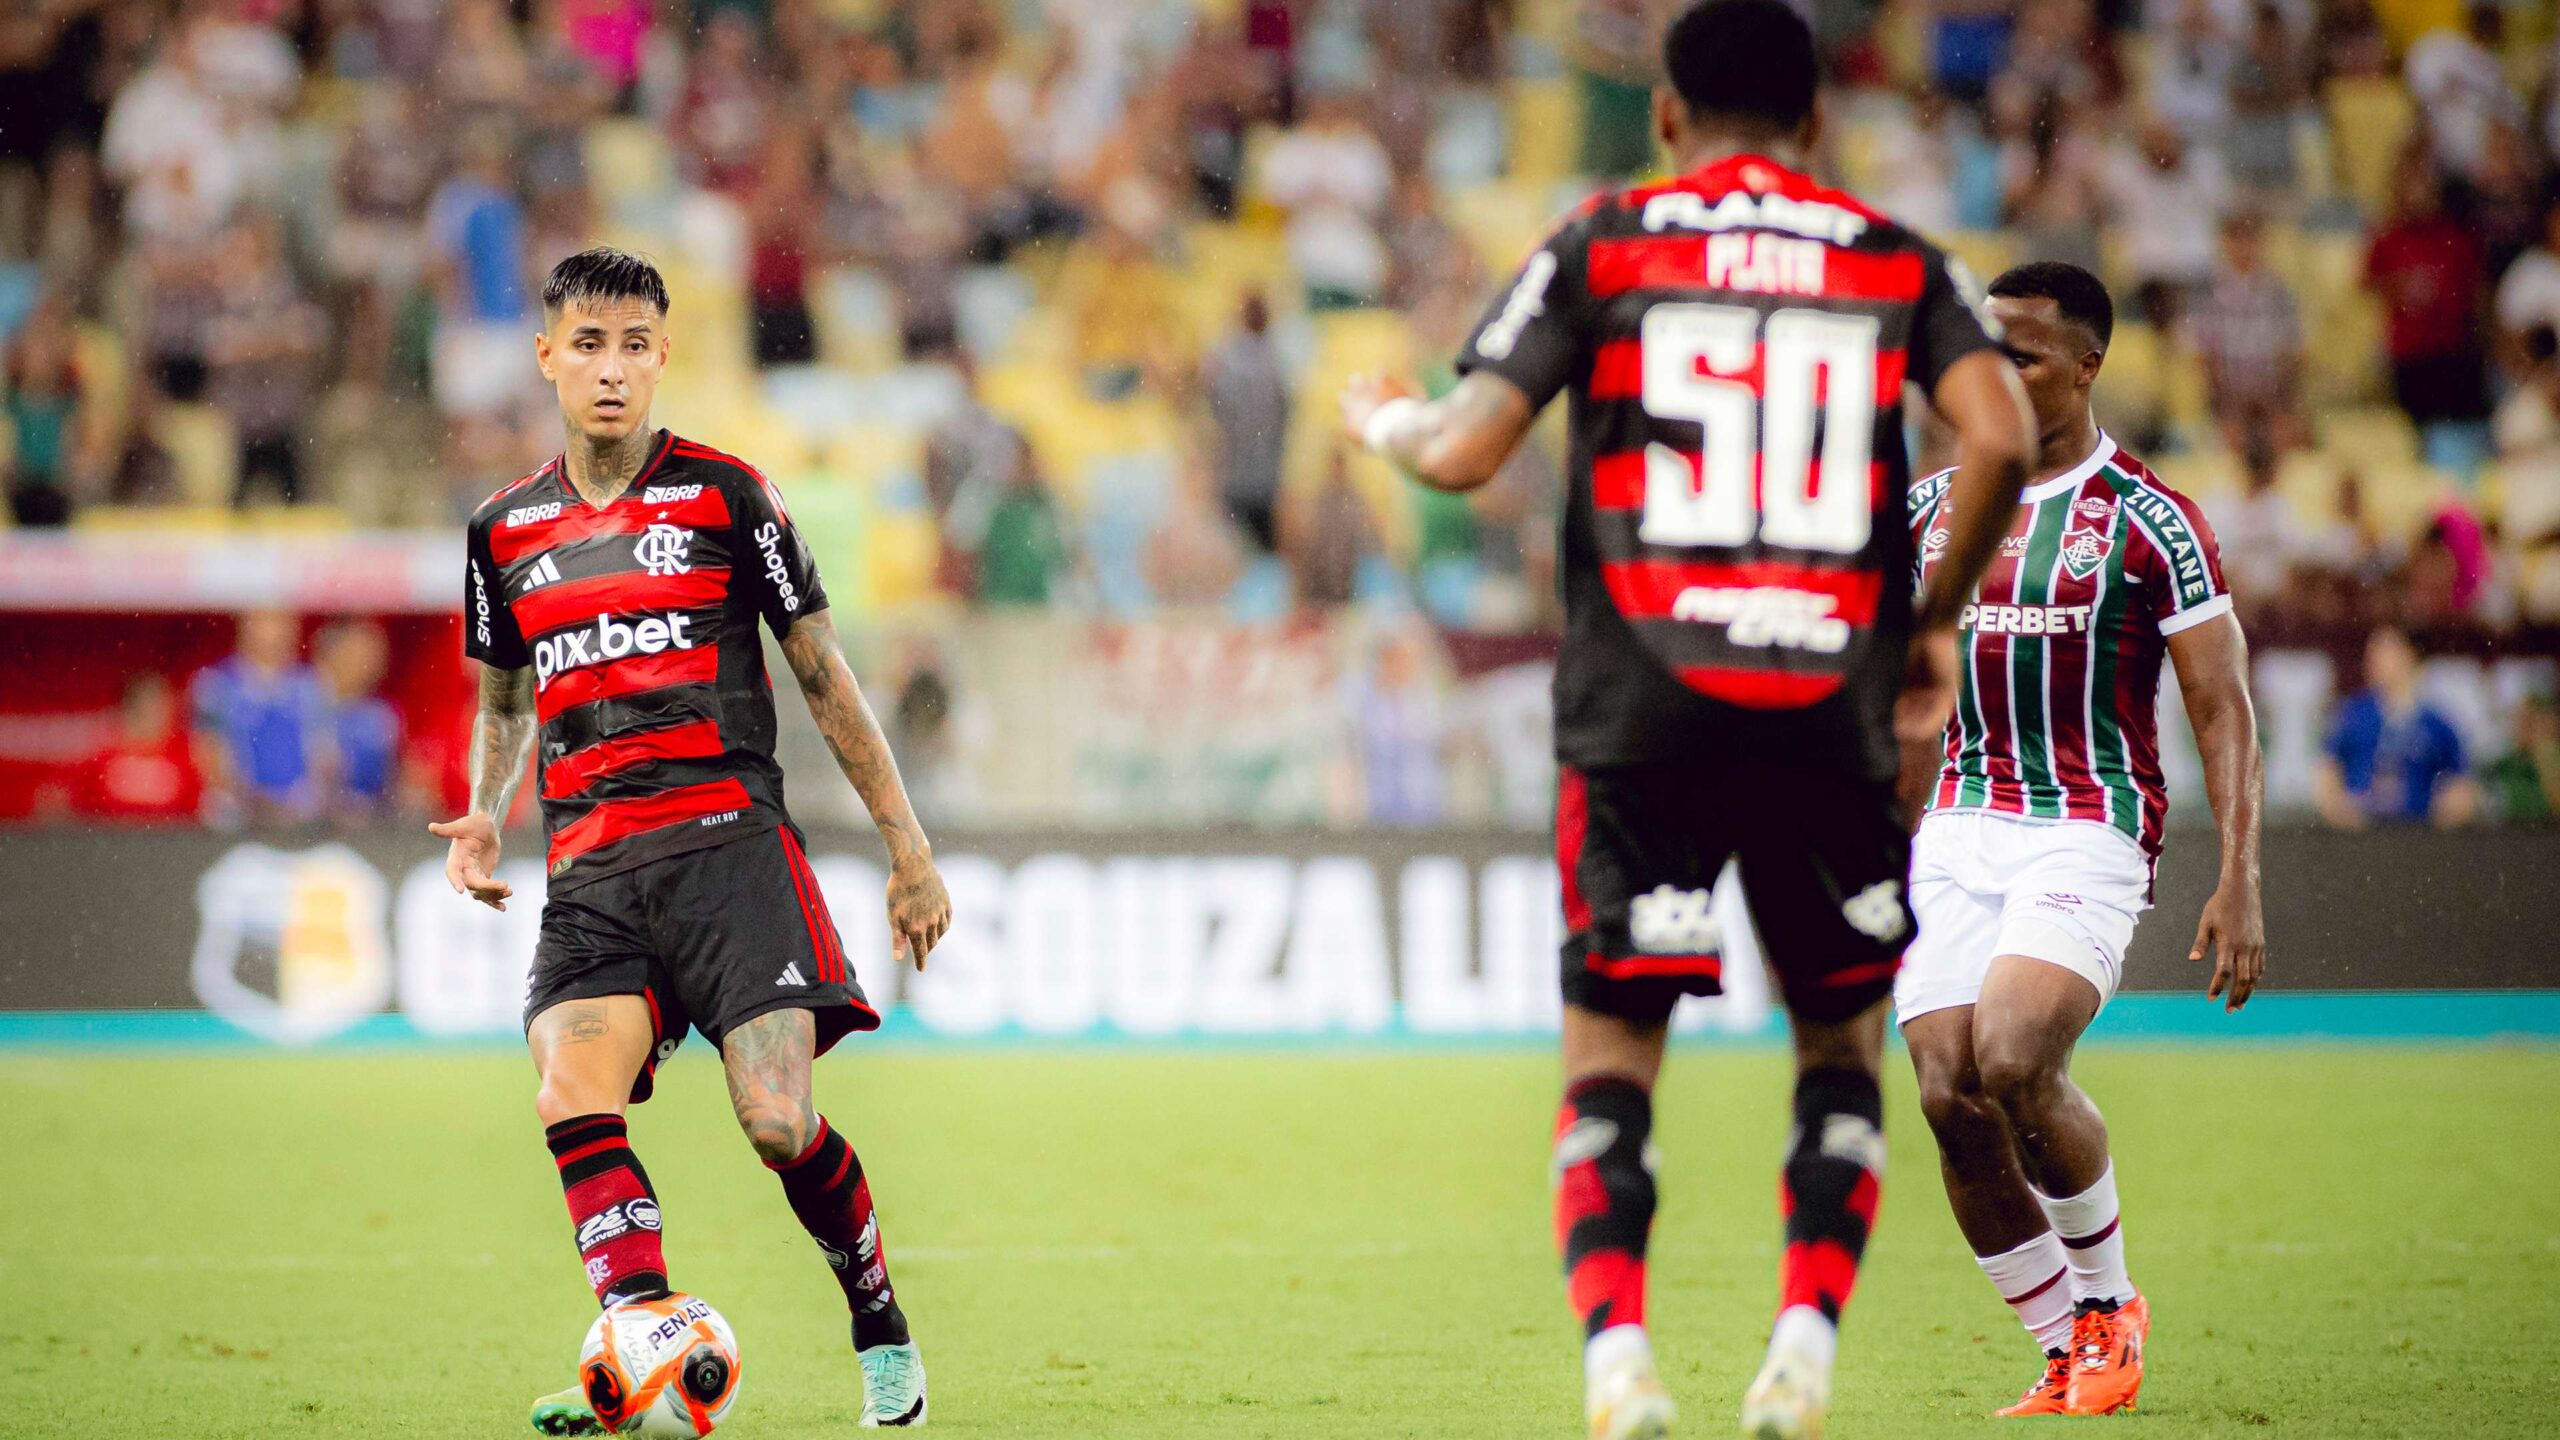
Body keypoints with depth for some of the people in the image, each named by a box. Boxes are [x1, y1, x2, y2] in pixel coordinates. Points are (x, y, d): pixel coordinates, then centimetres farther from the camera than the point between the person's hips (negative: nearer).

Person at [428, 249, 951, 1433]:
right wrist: (483, 819, 8)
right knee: (572, 1099, -22)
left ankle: (883, 1335, 9)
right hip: (591, 871, 3)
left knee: (777, 1120, -15)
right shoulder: (506, 531, 14)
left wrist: (907, 847, 7)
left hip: (728, 838, -3)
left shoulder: (725, 495, 4)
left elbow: (823, 676, 9)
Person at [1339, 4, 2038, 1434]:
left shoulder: (1600, 246, 6)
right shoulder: (1900, 262, 9)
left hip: (1642, 712, -1)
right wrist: (1938, 619, 6)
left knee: (1611, 1050, 4)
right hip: (1831, 710, 1)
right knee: (1844, 1043, 16)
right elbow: (2002, 435, -7)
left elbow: (1464, 454, -2)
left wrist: (1386, 418, 21)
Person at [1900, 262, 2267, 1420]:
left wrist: (2239, 882, -11)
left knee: (2014, 1066, -23)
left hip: (2090, 835, -5)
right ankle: (2069, 1355, 8)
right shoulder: (1929, 510, 10)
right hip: (1956, 835, 5)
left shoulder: (2147, 522, -4)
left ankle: (2109, 1304, 1)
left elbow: (2222, 708, -3)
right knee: (1950, 1098, -8)